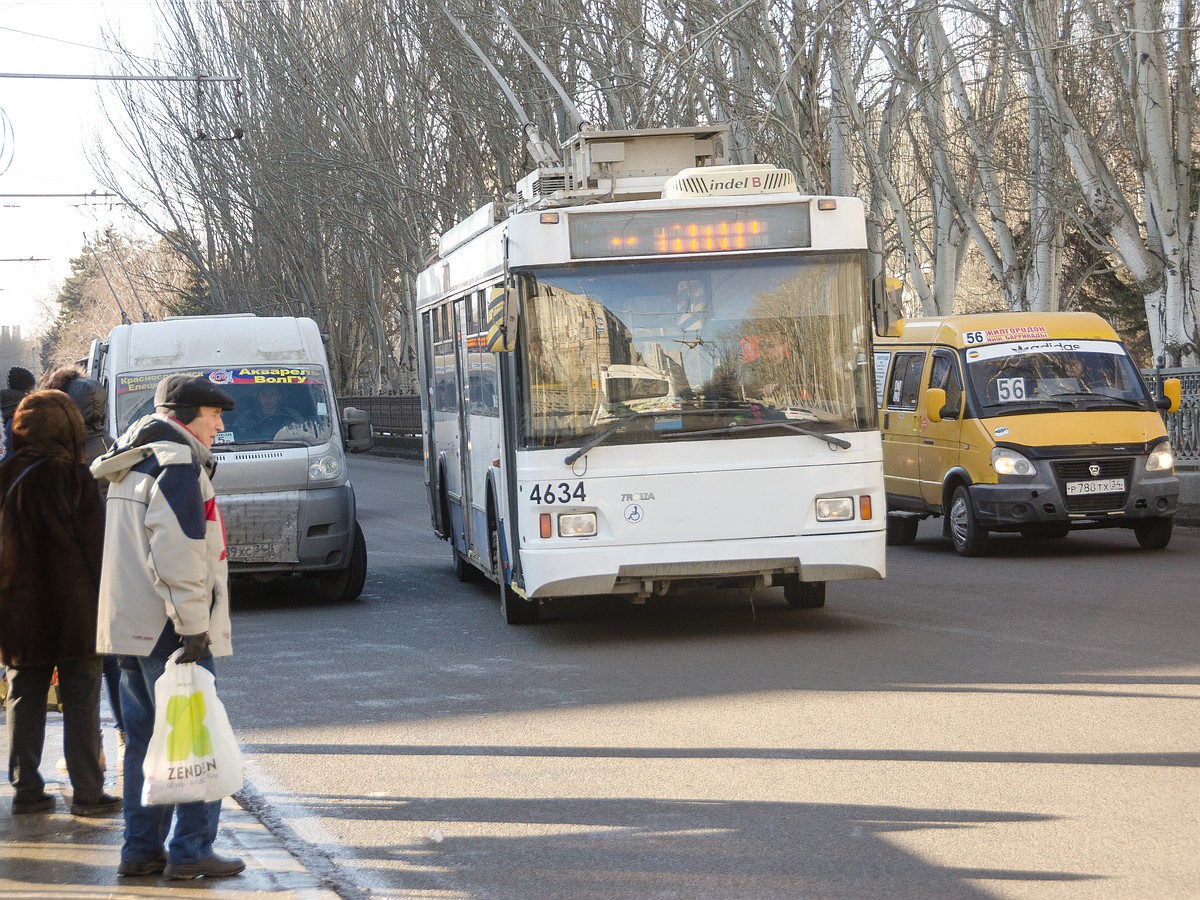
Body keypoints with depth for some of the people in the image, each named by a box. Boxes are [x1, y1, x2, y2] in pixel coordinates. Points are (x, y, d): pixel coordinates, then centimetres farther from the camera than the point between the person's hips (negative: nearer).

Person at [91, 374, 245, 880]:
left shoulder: (131, 467, 19)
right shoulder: (179, 466, -13)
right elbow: (178, 554, -21)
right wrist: (193, 626, -19)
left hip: (131, 627, 10)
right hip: (167, 629, -10)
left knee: (144, 741, 13)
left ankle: (142, 850, 15)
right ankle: (189, 852, -3)